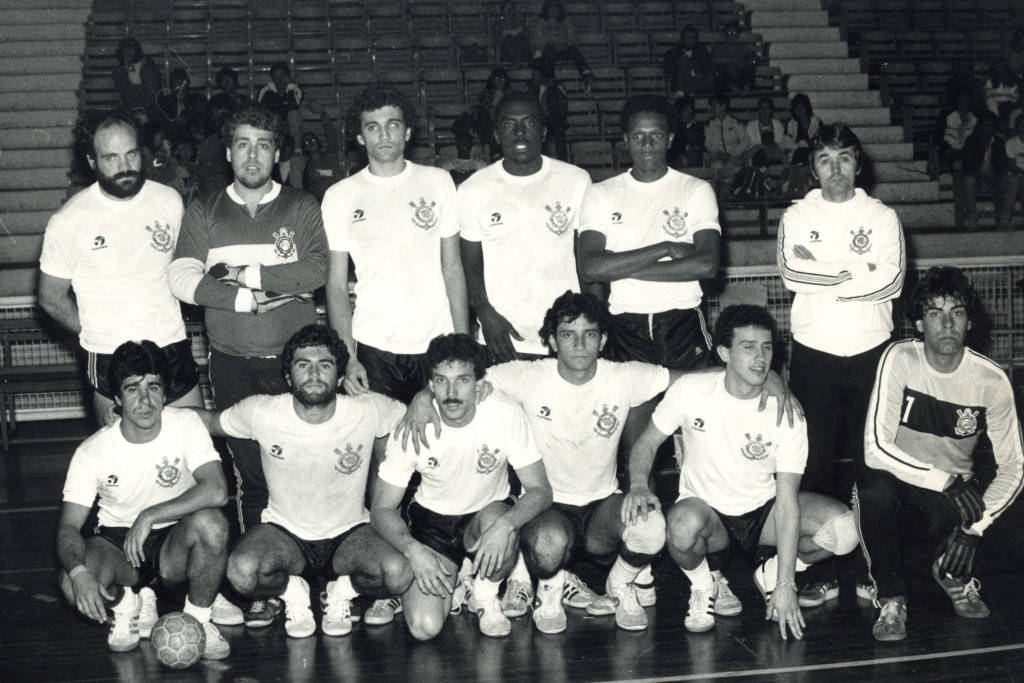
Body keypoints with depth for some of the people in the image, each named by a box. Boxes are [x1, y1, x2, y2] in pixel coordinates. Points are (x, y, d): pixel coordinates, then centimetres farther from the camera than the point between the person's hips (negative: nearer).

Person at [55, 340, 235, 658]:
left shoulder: (186, 424, -15)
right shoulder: (92, 451, -13)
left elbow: (216, 491, -28)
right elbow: (69, 525, -15)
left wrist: (150, 516, -31)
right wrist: (79, 572, -36)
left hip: (175, 540, 0)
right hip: (117, 542, 0)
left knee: (210, 522, -35)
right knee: (71, 582, -32)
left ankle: (199, 617, -8)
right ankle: (127, 605, 6)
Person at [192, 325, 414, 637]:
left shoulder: (369, 411, -16)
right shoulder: (260, 412, -14)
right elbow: (210, 422, 4)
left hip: (349, 532, 0)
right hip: (283, 531, 0)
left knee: (398, 573, -29)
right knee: (241, 572, -32)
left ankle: (342, 590, 7)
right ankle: (291, 592, 5)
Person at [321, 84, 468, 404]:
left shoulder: (438, 182, 5)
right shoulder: (340, 196, 3)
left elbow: (453, 268, 6)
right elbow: (336, 285, 3)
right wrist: (348, 358, -7)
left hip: (435, 343, 1)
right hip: (373, 347, -1)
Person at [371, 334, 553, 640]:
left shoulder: (506, 415, -20)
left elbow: (540, 490, -18)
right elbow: (383, 508, -11)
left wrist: (505, 524, -38)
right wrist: (412, 549, -30)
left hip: (486, 517, 0)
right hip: (431, 522, 0)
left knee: (501, 520, -38)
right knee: (424, 627, -20)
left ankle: (486, 597, -5)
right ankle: (454, 582, 16)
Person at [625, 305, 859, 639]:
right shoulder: (690, 390, -16)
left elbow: (787, 501, -20)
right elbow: (647, 442, -2)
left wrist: (785, 585, -25)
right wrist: (639, 485, -26)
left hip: (764, 510, 1)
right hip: (706, 510, -1)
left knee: (846, 530, -24)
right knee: (683, 523, -39)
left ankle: (771, 575, 7)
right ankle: (703, 587, -2)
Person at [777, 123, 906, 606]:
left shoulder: (882, 217, 6)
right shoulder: (796, 217, 6)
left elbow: (892, 281, -8)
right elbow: (792, 274, -11)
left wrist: (824, 277, -10)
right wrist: (859, 270, -11)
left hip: (871, 352, 0)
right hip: (814, 353, 0)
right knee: (815, 463, 1)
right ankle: (820, 574, 9)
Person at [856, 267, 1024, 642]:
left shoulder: (992, 380, -10)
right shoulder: (900, 359, -16)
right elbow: (876, 448, -23)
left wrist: (974, 528, -21)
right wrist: (947, 481, -31)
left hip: (953, 497, 1)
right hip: (899, 488, -1)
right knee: (873, 487, -35)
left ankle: (955, 575, 6)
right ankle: (891, 601, -12)